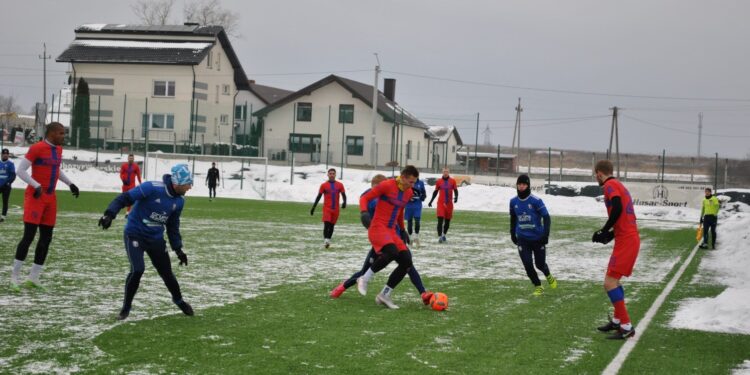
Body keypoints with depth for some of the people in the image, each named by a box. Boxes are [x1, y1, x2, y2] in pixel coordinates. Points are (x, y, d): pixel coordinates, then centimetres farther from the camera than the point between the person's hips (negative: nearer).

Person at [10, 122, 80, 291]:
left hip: (50, 198, 8)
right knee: (29, 236, -12)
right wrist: (36, 186, -23)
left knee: (46, 238, 6)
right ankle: (15, 276, -4)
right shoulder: (36, 148, -13)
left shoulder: (58, 149, 11)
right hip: (35, 196, -8)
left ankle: (33, 277, 12)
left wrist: (70, 184, 16)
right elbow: (20, 171, -14)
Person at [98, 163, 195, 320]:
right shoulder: (152, 188, -24)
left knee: (166, 272, 9)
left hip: (156, 238, 6)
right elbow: (125, 198, -23)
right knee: (137, 270, -20)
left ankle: (178, 300, 38)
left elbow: (173, 225, 11)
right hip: (135, 235, -6)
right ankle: (126, 307, 1)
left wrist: (178, 248, 11)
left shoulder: (179, 200, -2)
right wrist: (110, 214, -35)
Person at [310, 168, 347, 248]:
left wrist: (344, 202, -18)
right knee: (326, 224, -17)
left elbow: (344, 195, 3)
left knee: (331, 226, 9)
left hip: (335, 209, 2)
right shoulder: (324, 185, 3)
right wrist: (313, 208, 4)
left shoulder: (340, 185, 6)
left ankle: (328, 241, 19)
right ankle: (325, 240, -23)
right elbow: (318, 197, 6)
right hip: (326, 208, -2)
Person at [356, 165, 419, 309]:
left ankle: (384, 295, 4)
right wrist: (364, 212, -24)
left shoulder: (409, 192, 12)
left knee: (407, 262, -7)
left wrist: (402, 229, 30)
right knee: (392, 252, -34)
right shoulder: (386, 185, -9)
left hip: (392, 231, 8)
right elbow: (364, 198, -6)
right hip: (377, 228, -8)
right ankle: (365, 279, -15)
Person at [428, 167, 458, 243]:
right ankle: (439, 237, -16)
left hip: (449, 204, 2)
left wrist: (456, 197, -17)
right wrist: (431, 201, 13)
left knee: (447, 221, 11)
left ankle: (444, 235, 31)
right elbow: (435, 192, 12)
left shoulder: (452, 181, 3)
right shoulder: (439, 181, 3)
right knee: (440, 220, -13)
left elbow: (455, 190, 4)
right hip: (441, 203, -2)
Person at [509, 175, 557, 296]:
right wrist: (512, 234, 17)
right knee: (528, 265, -5)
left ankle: (549, 276, 40)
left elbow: (546, 218, -9)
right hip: (522, 239, 3)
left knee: (540, 264, 6)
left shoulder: (536, 201, -13)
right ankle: (538, 287, 15)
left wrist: (545, 235, -16)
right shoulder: (513, 201, 0)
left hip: (537, 238, -3)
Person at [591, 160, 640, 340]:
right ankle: (617, 321, 29)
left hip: (626, 240, -10)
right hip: (631, 238, 10)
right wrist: (611, 234, 19)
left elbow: (617, 209, -23)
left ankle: (627, 327, -12)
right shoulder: (618, 185, 21)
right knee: (613, 280, 21)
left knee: (609, 283, -10)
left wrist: (604, 231, -14)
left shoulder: (610, 185, -8)